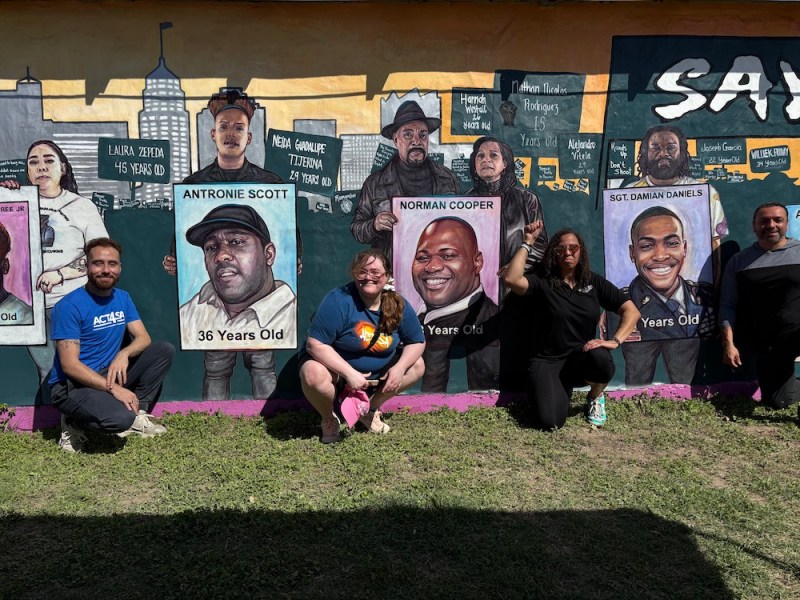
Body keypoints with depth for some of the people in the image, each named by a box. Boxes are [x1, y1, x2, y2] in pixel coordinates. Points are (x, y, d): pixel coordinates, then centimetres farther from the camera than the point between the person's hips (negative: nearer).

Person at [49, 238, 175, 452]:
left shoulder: (122, 298, 5)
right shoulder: (69, 306, -17)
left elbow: (143, 338, 1)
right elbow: (69, 365, -21)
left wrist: (124, 354, -22)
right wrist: (113, 388, -27)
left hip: (108, 374, 7)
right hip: (72, 385, -7)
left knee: (165, 350, -9)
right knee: (121, 418, -34)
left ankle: (138, 414, -3)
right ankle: (73, 423, -1)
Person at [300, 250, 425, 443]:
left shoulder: (399, 305, -10)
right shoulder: (338, 300, -26)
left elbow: (417, 342, 1)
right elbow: (315, 344, -28)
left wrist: (399, 368, -18)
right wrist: (350, 373, -33)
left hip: (377, 372, 5)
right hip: (334, 366, -5)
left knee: (417, 365, -6)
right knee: (314, 375, -36)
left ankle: (371, 409, 12)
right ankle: (329, 419, -2)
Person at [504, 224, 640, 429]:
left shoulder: (594, 282, 3)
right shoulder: (543, 282, -3)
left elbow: (631, 311, -1)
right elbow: (511, 279, -24)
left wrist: (615, 340, -18)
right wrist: (527, 243, -18)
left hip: (583, 357, 1)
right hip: (548, 361, -1)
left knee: (600, 357, -37)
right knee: (551, 421, -23)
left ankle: (596, 397, 1)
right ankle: (562, 390, 16)